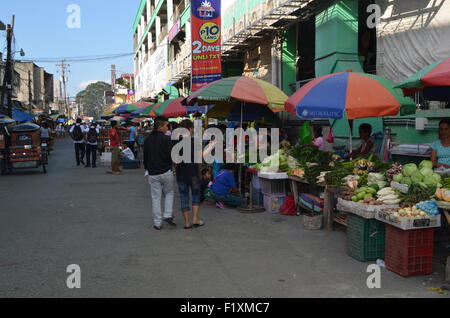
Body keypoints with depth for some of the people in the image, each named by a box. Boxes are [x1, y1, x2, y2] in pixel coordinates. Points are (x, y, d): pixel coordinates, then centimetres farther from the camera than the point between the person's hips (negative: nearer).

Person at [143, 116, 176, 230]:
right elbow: (171, 156, -16)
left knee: (156, 197, 8)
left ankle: (157, 223, 10)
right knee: (169, 192, 18)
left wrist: (147, 168, 25)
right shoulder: (166, 139, -10)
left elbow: (145, 157, 13)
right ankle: (168, 215, 5)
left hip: (153, 173, 3)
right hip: (166, 172, -3)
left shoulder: (148, 140, 6)